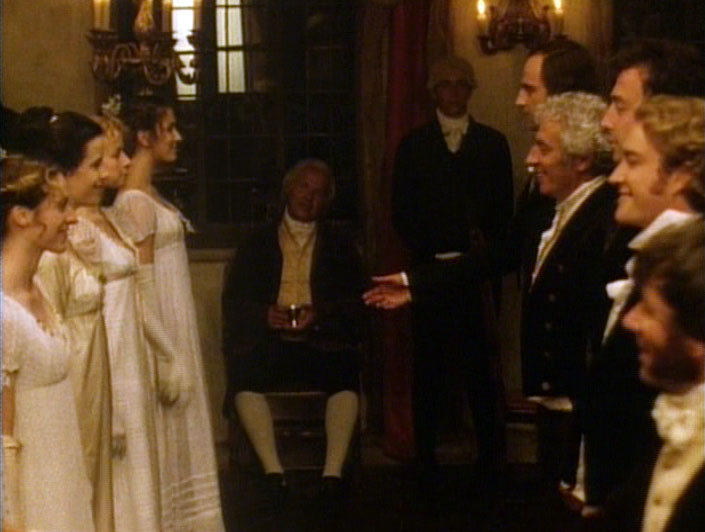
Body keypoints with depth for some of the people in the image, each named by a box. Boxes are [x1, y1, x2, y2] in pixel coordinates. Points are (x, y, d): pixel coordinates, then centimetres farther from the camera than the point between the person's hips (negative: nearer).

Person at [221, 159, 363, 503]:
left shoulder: (340, 246, 20)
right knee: (243, 371, -32)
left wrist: (319, 314, -9)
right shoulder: (258, 244, 20)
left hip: (321, 342, 0)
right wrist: (265, 314, -9)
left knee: (345, 370, -33)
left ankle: (333, 472, -33)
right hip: (268, 342, 0)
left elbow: (356, 303, 9)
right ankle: (273, 471, -30)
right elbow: (232, 301, 11)